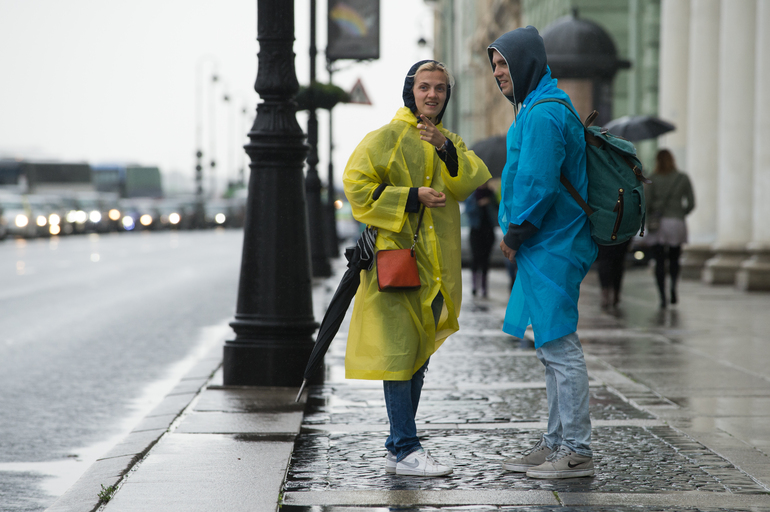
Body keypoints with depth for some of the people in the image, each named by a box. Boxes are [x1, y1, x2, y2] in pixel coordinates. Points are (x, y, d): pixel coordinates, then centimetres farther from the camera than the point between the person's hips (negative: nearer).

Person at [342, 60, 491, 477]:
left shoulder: (450, 143, 18)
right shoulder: (387, 137, -3)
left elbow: (474, 182, 1)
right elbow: (356, 185, -12)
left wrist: (447, 149, -15)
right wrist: (412, 197, -15)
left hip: (435, 264, 7)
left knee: (418, 354, 11)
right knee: (399, 352, -11)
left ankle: (398, 445, 19)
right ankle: (404, 449, -9)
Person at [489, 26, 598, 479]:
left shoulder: (543, 114, -16)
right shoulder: (543, 107, 18)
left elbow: (537, 186, -22)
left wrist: (515, 235, -9)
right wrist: (516, 236, 15)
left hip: (551, 249, -11)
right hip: (547, 246, 11)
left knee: (560, 348, -6)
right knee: (552, 348, 14)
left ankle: (577, 452, -2)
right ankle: (556, 444, 22)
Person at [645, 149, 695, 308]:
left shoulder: (653, 179, -1)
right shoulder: (683, 178, 4)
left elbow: (645, 202, -7)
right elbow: (691, 203, 3)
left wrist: (648, 220, 6)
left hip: (657, 223, -1)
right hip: (677, 222, 1)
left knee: (659, 262, 2)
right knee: (674, 259, 17)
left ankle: (663, 297, -7)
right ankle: (673, 288, -6)